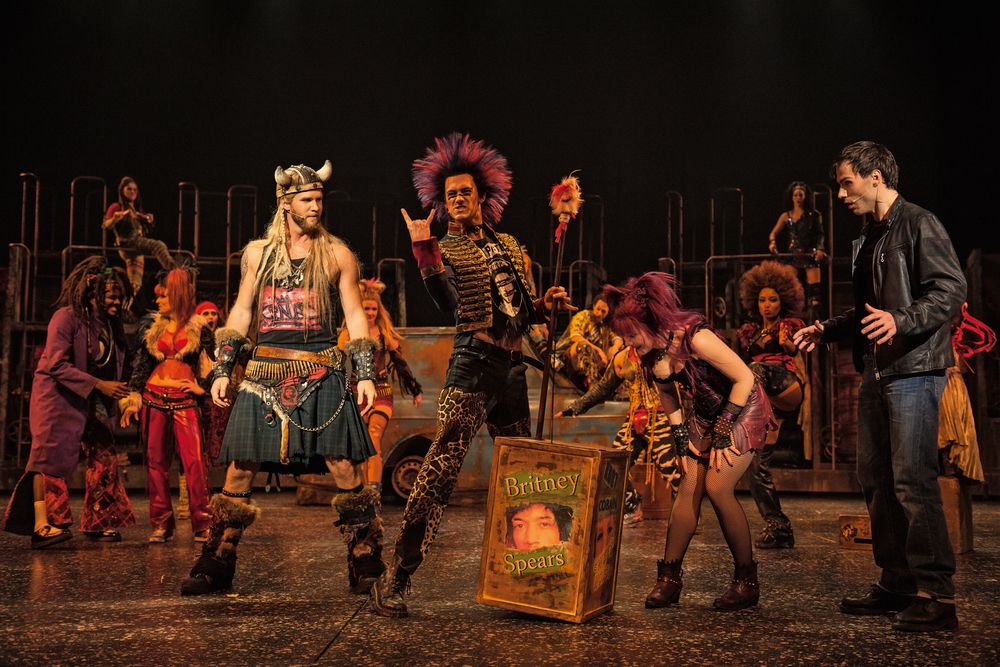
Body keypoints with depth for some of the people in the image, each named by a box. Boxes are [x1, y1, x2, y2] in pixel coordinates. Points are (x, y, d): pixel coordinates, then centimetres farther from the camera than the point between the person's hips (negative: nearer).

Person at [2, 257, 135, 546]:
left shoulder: (112, 324, 8)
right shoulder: (67, 317, -14)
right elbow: (57, 365, -21)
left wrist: (118, 394, 2)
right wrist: (99, 385, -24)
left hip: (93, 401, 7)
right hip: (59, 396, -7)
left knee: (104, 457, 3)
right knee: (51, 456, -10)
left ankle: (96, 523, 11)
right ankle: (41, 525, -11)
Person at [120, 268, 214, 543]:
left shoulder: (199, 329, 3)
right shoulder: (151, 328, 12)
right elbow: (140, 366, 13)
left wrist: (201, 387, -3)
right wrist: (132, 400, 7)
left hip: (185, 401, -3)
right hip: (153, 399, 3)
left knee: (194, 460, -11)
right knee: (156, 461, 4)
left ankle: (202, 525, -5)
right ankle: (161, 525, 11)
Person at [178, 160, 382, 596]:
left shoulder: (337, 254, 8)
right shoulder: (257, 253, 13)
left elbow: (355, 315, 7)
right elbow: (241, 312, 16)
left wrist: (365, 375, -1)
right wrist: (222, 370, 8)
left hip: (321, 374, -2)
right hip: (265, 371, 2)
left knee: (344, 466, -8)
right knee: (240, 467, 1)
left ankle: (366, 568, 3)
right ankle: (215, 566, 14)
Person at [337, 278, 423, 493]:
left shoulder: (386, 334, 10)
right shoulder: (348, 334, 7)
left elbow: (400, 362, 16)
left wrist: (416, 390, 19)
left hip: (382, 393, -1)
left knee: (374, 435, -20)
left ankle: (374, 487, -30)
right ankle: (371, 489, 8)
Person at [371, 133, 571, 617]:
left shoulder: (508, 245, 19)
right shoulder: (447, 250, 2)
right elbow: (447, 303, -19)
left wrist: (544, 303, 5)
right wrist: (422, 247, -25)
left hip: (512, 365, 7)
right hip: (474, 362, -6)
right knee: (442, 466, -17)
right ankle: (395, 579, -15)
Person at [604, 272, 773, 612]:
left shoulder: (695, 338, -30)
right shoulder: (649, 353, -7)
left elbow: (745, 378, -24)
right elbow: (667, 395, 11)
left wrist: (722, 432, -19)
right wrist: (680, 437, 3)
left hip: (742, 408, -7)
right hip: (705, 414, 7)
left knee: (717, 486, -17)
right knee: (688, 487, -1)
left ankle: (747, 580, -4)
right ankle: (669, 577, 5)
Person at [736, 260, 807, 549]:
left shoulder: (791, 327, 14)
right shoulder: (749, 333, 23)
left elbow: (802, 367, 8)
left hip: (788, 390, -4)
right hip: (764, 400, 4)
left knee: (759, 369, -36)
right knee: (756, 464, -6)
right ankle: (778, 527, 0)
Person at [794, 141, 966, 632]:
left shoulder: (919, 225, -7)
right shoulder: (869, 238, 20)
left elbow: (951, 290, -16)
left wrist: (901, 322, -29)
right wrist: (827, 331, 20)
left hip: (914, 370, -9)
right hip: (877, 372, 9)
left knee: (913, 481, -12)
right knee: (876, 480, 10)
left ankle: (936, 595, -6)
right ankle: (897, 583, 19)